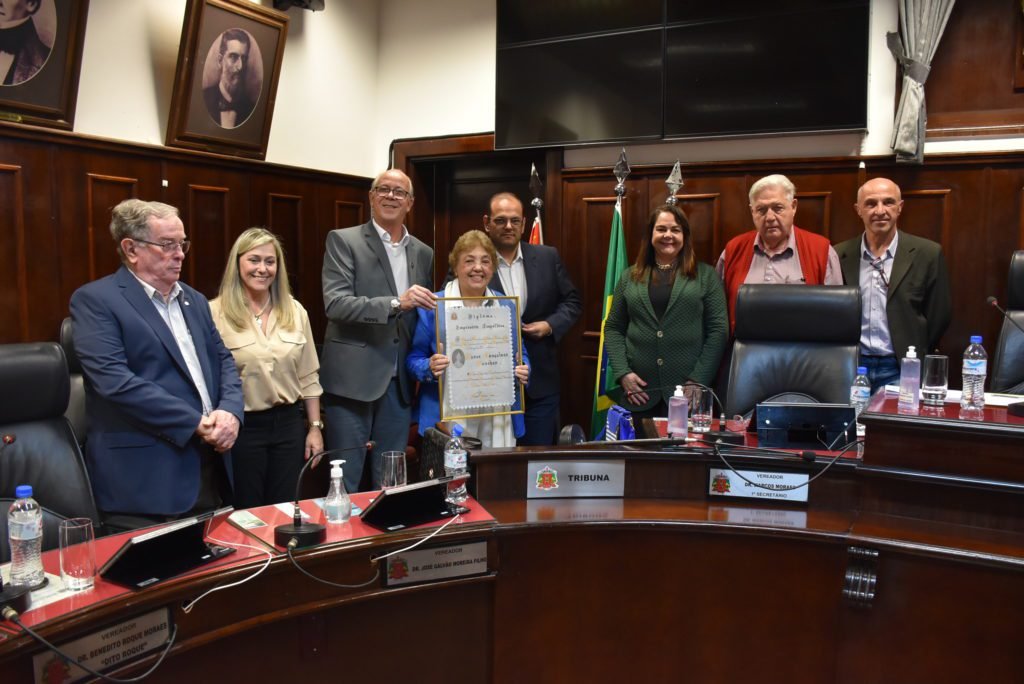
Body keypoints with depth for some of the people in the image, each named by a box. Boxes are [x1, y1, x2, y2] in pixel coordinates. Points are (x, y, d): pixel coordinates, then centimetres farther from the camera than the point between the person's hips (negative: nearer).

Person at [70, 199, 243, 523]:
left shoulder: (194, 300, 16)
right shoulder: (95, 300, -6)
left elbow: (223, 360, 15)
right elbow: (114, 379, -18)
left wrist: (229, 411, -6)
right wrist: (196, 423, -17)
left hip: (210, 467, 7)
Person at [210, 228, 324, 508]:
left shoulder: (295, 311, 5)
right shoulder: (216, 314, -9)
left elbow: (308, 376, 9)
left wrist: (315, 427, 7)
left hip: (289, 424, 4)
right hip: (242, 427, -3)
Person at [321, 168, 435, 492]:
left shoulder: (423, 253, 13)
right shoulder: (343, 240, -2)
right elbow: (335, 303, -14)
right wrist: (395, 303, -24)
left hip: (399, 382, 5)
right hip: (353, 379, -4)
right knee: (345, 481, 3)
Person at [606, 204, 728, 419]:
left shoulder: (706, 275, 5)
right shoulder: (630, 276, 11)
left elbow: (719, 330, -1)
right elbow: (613, 329, 9)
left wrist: (699, 380, -10)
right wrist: (622, 373, -4)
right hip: (638, 390, 2)